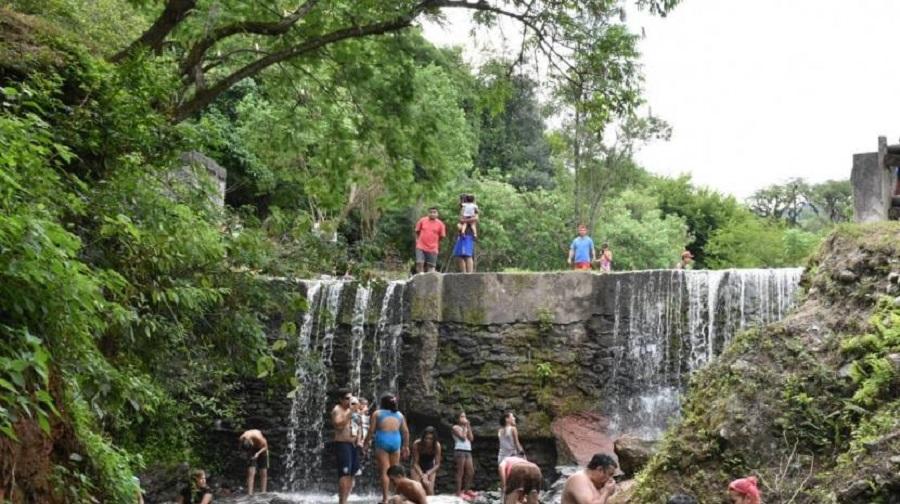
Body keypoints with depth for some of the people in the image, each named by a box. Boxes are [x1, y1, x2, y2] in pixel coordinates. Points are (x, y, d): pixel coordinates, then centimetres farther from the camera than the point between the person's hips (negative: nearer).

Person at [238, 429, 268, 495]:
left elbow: (265, 446, -20)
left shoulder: (258, 438, -39)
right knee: (251, 473, -12)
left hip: (261, 449, -1)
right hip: (252, 450, 2)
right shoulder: (241, 439, -28)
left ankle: (263, 493, 3)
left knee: (263, 473, -3)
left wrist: (258, 453, -32)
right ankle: (249, 493, -15)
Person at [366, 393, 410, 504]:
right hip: (396, 442, 3)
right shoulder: (399, 415, 13)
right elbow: (405, 431, 9)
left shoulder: (377, 413, 3)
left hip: (382, 442, -3)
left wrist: (368, 443, 7)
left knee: (384, 471, -4)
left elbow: (371, 430, -2)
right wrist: (406, 446, 15)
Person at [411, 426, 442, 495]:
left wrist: (427, 474, -29)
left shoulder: (437, 445, -27)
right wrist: (422, 475, -30)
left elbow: (437, 464, -19)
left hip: (431, 468, 1)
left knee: (430, 490, -12)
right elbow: (415, 463, -21)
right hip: (418, 468, -1)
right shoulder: (417, 444, -30)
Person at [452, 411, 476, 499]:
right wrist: (464, 427, -5)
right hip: (460, 451, -7)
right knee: (460, 472, -8)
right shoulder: (455, 427, -1)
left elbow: (471, 438, 7)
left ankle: (467, 490, 16)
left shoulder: (466, 428, 20)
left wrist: (468, 427, 5)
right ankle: (459, 492, -7)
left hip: (468, 451, 7)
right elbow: (462, 437, -13)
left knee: (471, 472, 6)